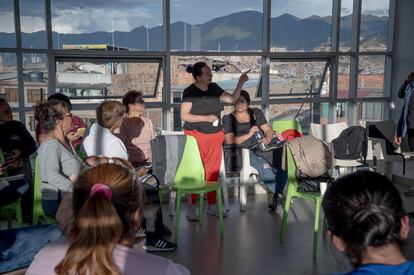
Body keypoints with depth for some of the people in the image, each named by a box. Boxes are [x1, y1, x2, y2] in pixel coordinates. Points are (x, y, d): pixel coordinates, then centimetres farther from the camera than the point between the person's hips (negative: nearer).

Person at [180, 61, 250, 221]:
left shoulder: (214, 88, 8)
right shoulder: (190, 92, -8)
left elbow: (232, 99, 13)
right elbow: (184, 116, -11)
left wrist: (241, 82, 3)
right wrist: (206, 118, -15)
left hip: (215, 136, 5)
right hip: (197, 135, -5)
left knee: (213, 171, 6)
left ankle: (211, 205, 17)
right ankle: (192, 208, 1)